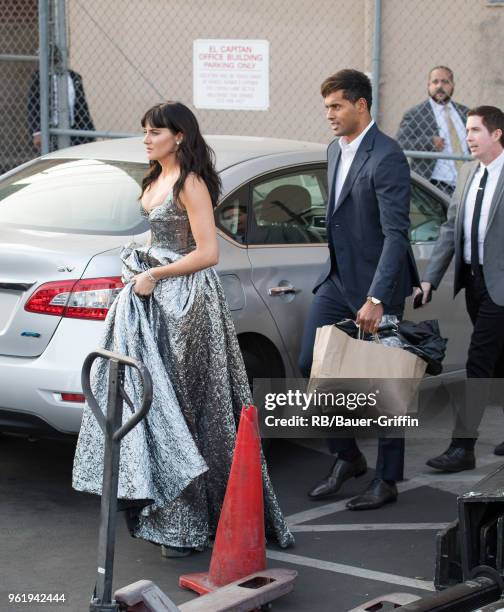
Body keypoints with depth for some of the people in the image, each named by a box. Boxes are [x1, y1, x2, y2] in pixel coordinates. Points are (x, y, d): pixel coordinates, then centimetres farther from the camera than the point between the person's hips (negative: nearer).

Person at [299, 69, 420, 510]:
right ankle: (348, 458, 22)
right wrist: (338, 270, 18)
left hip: (376, 284, -8)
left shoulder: (386, 158, -18)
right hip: (338, 277, 8)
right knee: (312, 365, 6)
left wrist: (376, 298, -28)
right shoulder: (335, 150, 9)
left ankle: (387, 481, 15)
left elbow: (396, 234, -23)